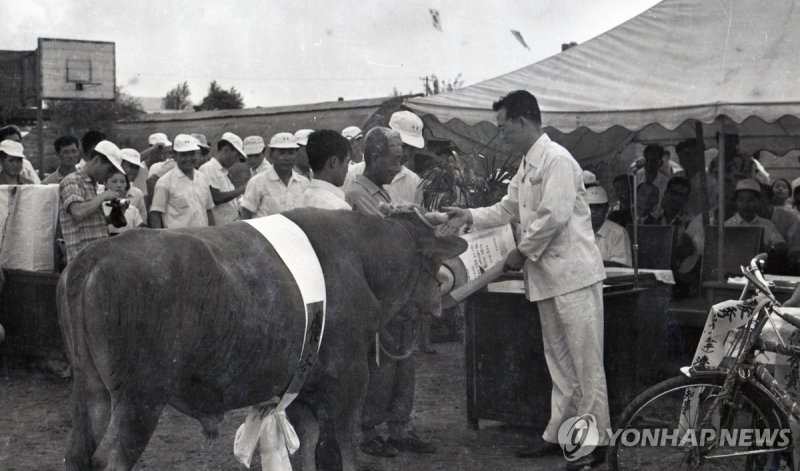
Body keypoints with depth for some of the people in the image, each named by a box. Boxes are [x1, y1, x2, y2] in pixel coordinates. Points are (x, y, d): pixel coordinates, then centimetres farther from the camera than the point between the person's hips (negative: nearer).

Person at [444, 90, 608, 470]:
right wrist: (470, 216, 12)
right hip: (548, 277, 10)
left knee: (585, 363, -3)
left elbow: (553, 216, -22)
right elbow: (508, 209, 23)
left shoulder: (557, 160, -15)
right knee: (559, 361, 15)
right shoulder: (525, 166, 14)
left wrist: (523, 252, -12)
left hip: (572, 274, -10)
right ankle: (558, 433, 24)